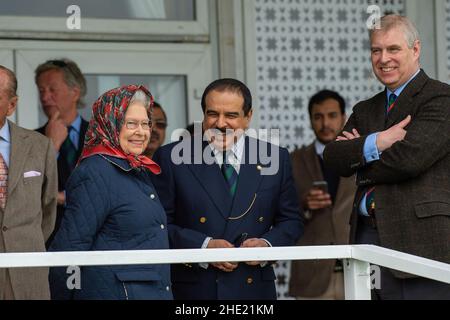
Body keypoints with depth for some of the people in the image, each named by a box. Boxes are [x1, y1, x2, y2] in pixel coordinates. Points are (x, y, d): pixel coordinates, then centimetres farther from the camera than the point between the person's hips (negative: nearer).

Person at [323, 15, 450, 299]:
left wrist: (358, 155, 3)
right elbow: (333, 158, 7)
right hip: (367, 238, 6)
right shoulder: (365, 110, 21)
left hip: (420, 241, -6)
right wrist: (375, 143, -11)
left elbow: (408, 158, -14)